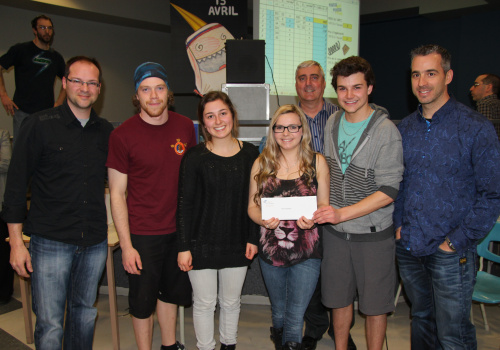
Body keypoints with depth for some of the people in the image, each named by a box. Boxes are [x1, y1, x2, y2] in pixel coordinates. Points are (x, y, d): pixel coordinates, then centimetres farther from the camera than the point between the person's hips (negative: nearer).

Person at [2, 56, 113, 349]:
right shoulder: (40, 125, -3)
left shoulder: (106, 132, 8)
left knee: (85, 313, 17)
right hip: (51, 240, -4)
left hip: (95, 241, 4)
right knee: (50, 325, -1)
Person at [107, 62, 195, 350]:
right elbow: (117, 194, -10)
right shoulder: (123, 135, -12)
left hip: (179, 229, 4)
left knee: (172, 292, 21)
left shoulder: (185, 126, -1)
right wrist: (126, 245, -13)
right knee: (143, 299, 10)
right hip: (142, 234, -4)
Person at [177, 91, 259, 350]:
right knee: (204, 303, 10)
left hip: (237, 243, 2)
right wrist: (183, 247, -9)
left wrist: (252, 238, 1)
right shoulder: (194, 157, -8)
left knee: (231, 301, 17)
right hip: (201, 243, -2)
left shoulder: (250, 154, -1)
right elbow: (184, 204, -7)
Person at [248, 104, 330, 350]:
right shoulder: (261, 164, 1)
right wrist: (263, 220, -17)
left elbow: (324, 205, 1)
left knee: (295, 316, 0)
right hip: (270, 249, 2)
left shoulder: (317, 162, -3)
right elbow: (252, 206, 4)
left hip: (306, 252, -2)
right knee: (279, 311, 21)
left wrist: (312, 219, -20)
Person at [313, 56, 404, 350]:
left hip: (373, 233, -5)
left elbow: (388, 191, -19)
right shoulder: (332, 123, 2)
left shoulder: (386, 131, -16)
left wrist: (342, 213, -25)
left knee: (375, 304, 10)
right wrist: (326, 211, 6)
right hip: (335, 230, 5)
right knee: (339, 297, 18)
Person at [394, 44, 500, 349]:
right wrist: (398, 225, 5)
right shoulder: (405, 128, 7)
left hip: (450, 253, -4)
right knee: (421, 319, 20)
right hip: (408, 247, 5)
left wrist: (457, 241, -13)